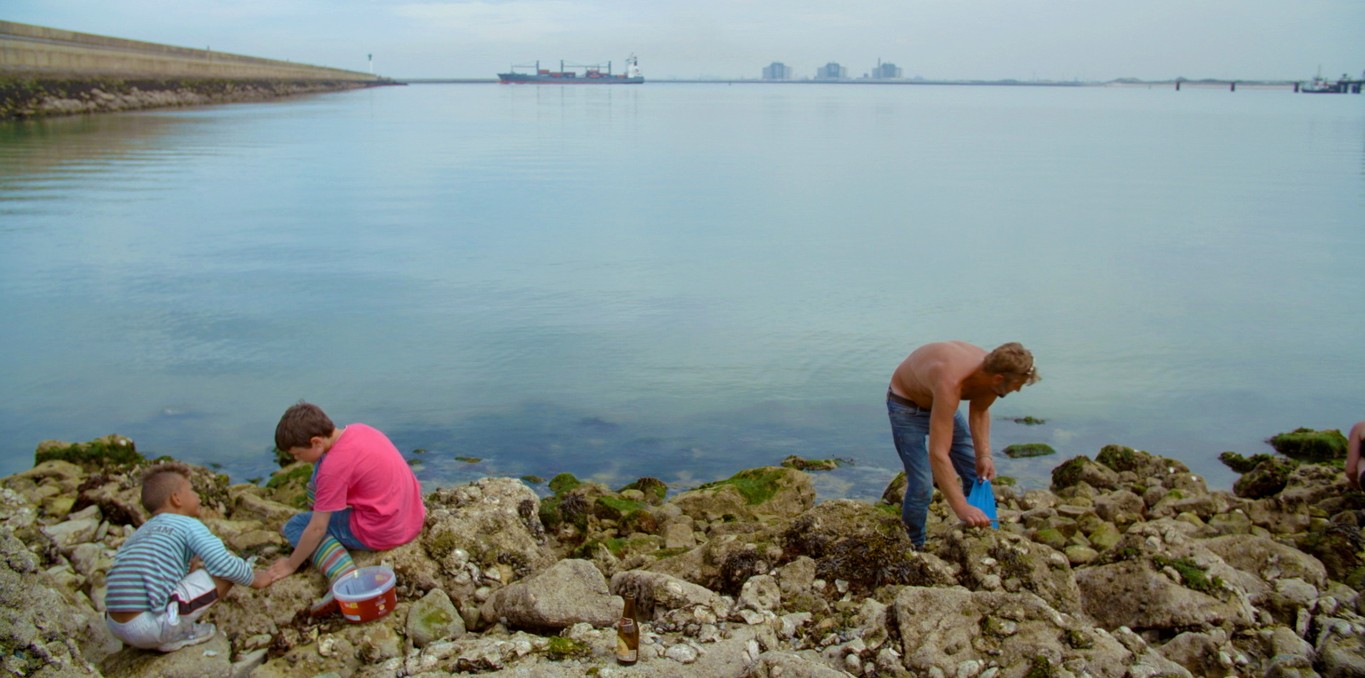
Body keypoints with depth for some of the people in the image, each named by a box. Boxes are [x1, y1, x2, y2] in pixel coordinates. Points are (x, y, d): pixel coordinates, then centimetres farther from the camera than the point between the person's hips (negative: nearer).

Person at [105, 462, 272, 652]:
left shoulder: (141, 532, 23)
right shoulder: (187, 525, 1)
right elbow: (224, 565, -9)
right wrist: (253, 578, 11)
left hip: (115, 627, 8)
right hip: (151, 626, -8)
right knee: (226, 575, 0)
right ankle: (176, 636, 1)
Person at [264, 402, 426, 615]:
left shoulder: (334, 466, -19)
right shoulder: (358, 430, 2)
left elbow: (317, 528, -12)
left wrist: (291, 565, 1)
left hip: (383, 534, -8)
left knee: (294, 526, 7)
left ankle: (344, 577, -15)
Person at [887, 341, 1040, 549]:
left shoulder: (989, 369, -22)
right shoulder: (950, 383, -44)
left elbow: (979, 412, 1)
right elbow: (937, 454, -47)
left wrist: (984, 455, -12)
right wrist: (961, 508, -49)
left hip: (938, 401, 7)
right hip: (906, 405, -7)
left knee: (978, 475, 7)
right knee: (921, 486, -15)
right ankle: (914, 548, 8)